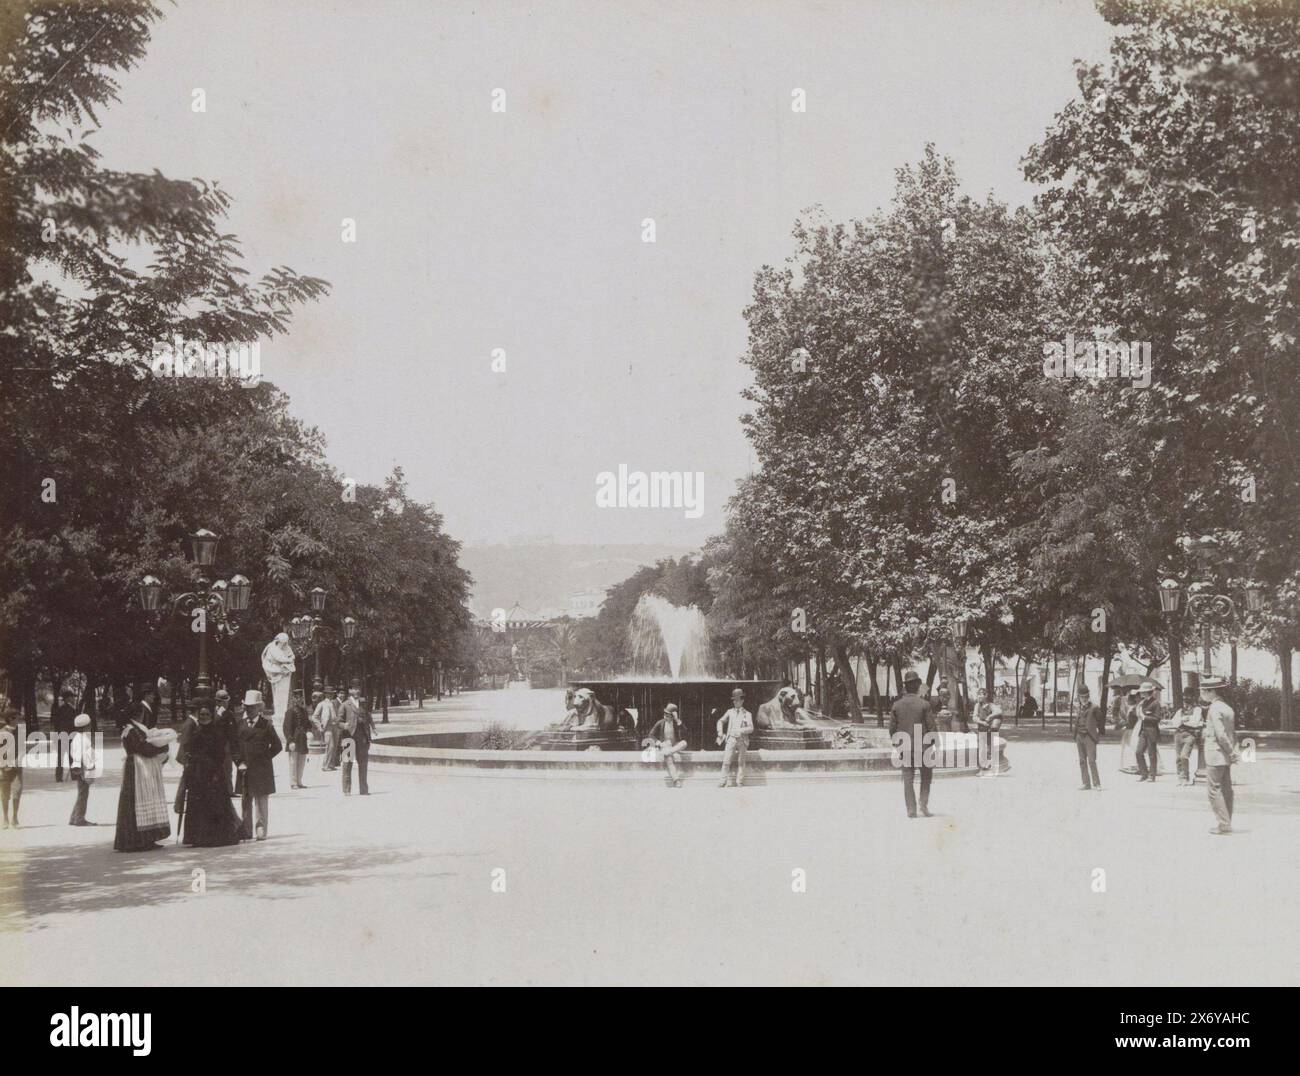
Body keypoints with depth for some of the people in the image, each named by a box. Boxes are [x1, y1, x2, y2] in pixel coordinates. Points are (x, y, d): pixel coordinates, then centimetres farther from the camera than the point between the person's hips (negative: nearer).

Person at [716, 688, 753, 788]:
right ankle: (723, 781, -6)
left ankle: (739, 782, 6)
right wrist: (720, 731, 0)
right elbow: (721, 721, 18)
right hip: (731, 739, 1)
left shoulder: (747, 714, 8)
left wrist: (741, 730, -19)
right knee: (726, 760, -10)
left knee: (740, 762, 0)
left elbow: (751, 728, -3)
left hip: (742, 740, -1)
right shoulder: (730, 712, 15)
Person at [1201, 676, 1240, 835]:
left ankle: (1224, 824, -9)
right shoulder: (1227, 708, 14)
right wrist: (1233, 751, 12)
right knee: (1226, 789, 11)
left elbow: (1221, 734, -19)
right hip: (1225, 757, 9)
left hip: (1215, 756, -9)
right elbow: (1233, 733, 15)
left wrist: (1231, 752, -12)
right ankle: (1226, 824, 16)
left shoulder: (1214, 709, -15)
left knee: (1214, 789, -6)